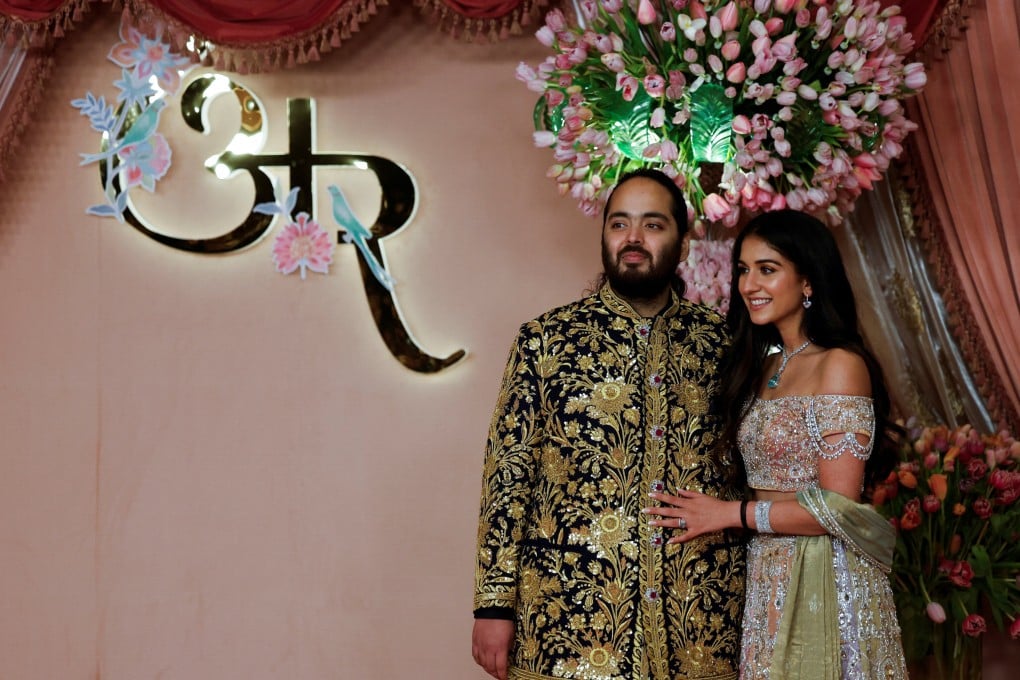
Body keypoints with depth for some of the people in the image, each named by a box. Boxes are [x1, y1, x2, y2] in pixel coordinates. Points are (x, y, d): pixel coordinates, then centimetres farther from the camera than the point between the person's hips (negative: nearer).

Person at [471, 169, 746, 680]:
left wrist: (754, 599, 8)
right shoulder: (545, 339, 0)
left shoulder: (718, 342, 6)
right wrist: (494, 603, -7)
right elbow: (508, 472, -2)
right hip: (572, 615, -2)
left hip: (700, 616, 2)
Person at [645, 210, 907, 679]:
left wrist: (731, 514, -11)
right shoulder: (763, 367, 11)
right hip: (767, 580, 7)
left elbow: (837, 508, -18)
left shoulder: (840, 365, -13)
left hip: (825, 582, -7)